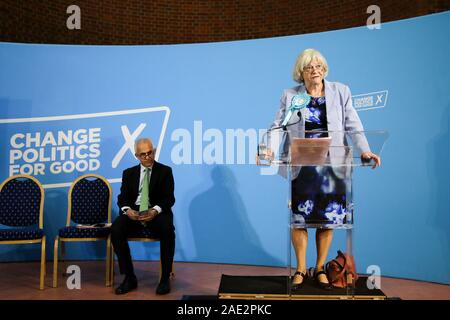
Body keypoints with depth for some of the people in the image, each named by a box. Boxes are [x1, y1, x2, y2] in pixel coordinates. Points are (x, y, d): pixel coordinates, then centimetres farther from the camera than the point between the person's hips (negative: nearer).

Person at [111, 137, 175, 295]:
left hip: (157, 213, -2)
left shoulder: (165, 171, 5)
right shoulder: (129, 173, 13)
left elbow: (169, 198, -4)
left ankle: (165, 278, -18)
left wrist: (155, 210, -25)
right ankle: (129, 277, -14)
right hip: (134, 212, 2)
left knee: (167, 229, -35)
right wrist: (127, 210, -19)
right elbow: (123, 198, 5)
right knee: (116, 229, -27)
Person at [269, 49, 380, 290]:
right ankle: (301, 269, 16)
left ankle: (320, 269, 21)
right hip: (301, 169, 0)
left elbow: (353, 125, 3)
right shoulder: (289, 96, 7)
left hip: (332, 168, 1)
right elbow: (278, 126, 1)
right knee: (299, 218, 0)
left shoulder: (340, 92, 8)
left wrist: (365, 151, -11)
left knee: (327, 219, 5)